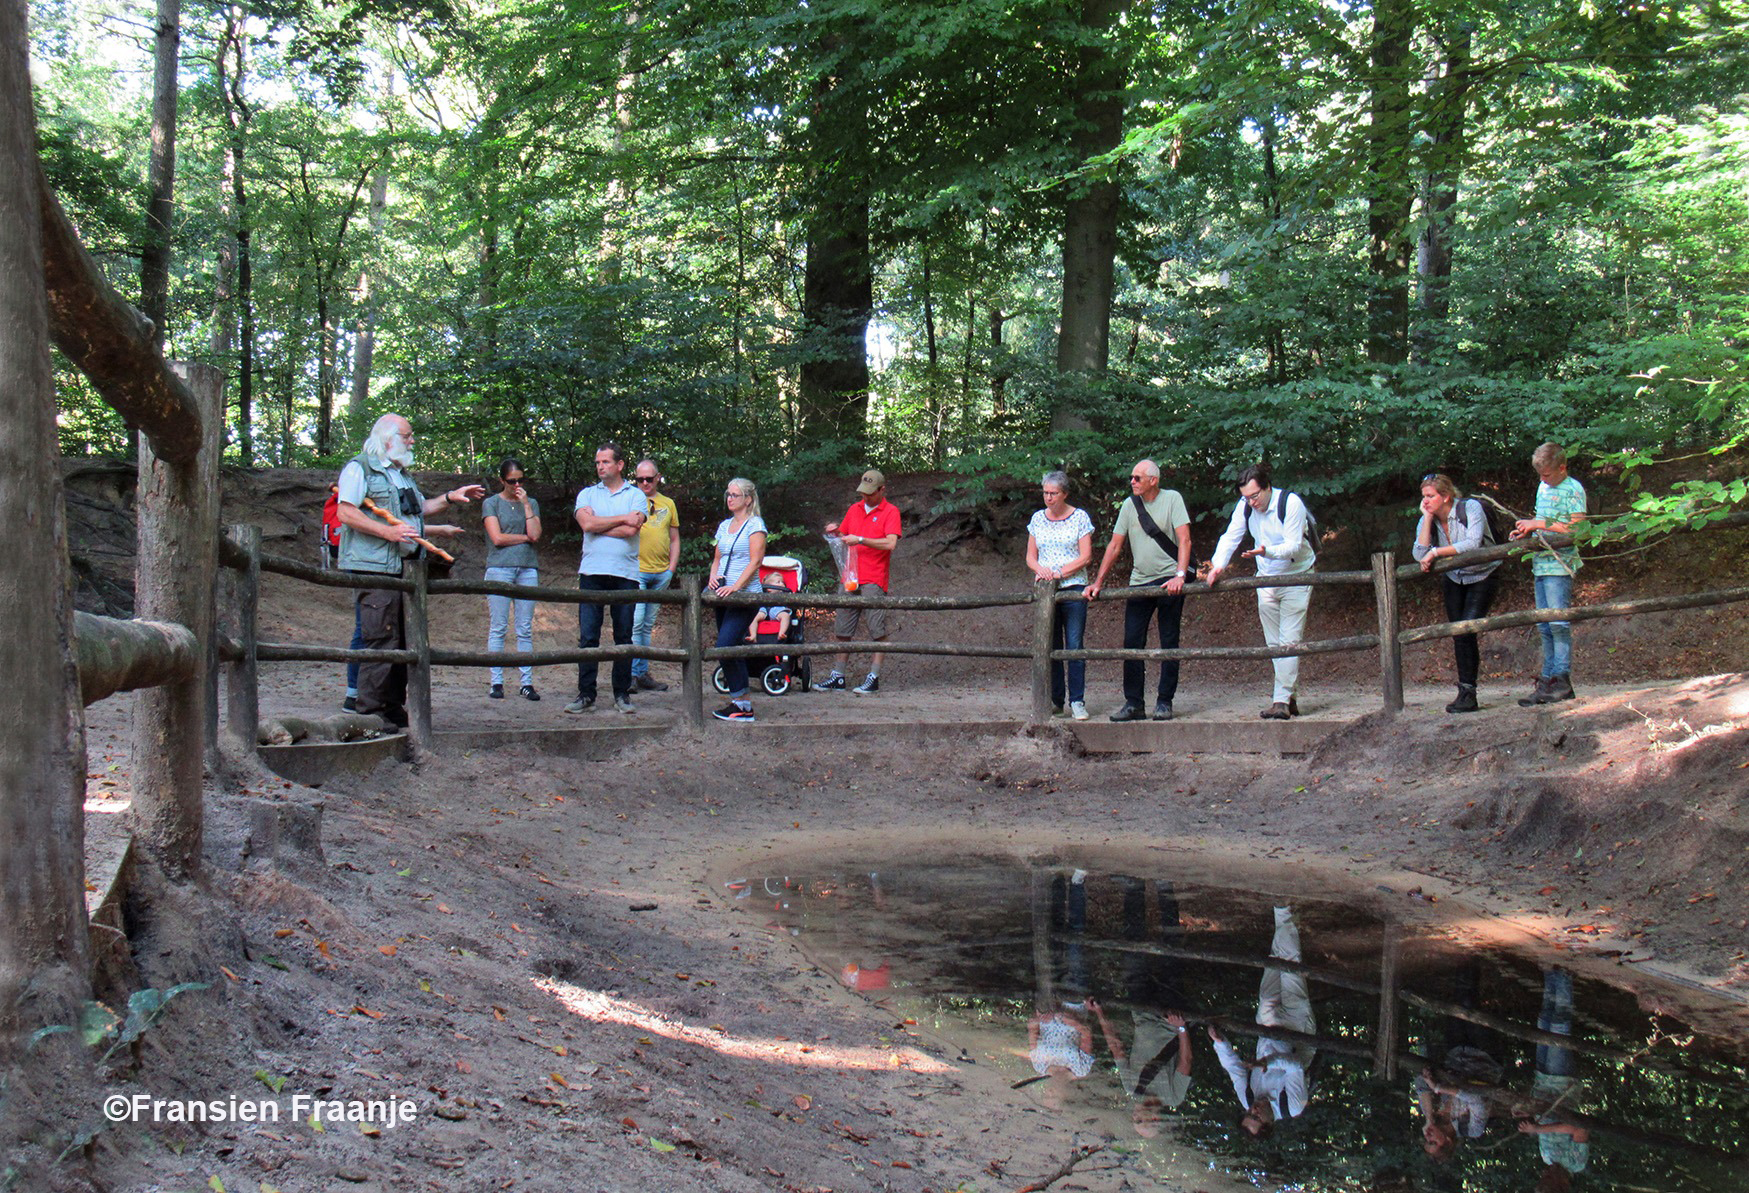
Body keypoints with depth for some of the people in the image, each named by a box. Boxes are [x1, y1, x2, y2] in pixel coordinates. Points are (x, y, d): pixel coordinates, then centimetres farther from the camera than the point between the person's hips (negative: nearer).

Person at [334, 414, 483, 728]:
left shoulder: (403, 474, 25)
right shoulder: (359, 468, -3)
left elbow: (418, 509, 38)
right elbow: (346, 513, -15)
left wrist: (450, 498, 28)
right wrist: (389, 531, -21)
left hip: (404, 569, 9)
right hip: (375, 567, -9)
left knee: (404, 641, 10)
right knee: (381, 640, -13)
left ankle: (394, 709, 18)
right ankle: (371, 713, -9)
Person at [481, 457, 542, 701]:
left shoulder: (531, 503, 16)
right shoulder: (491, 503, 7)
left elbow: (535, 535, 1)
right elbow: (497, 538, -5)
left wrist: (526, 504, 0)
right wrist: (525, 537, 2)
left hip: (527, 569, 3)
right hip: (499, 568, -3)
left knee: (525, 630, 0)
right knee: (498, 628, -4)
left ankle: (527, 683, 0)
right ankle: (496, 682, -1)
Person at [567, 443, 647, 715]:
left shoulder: (636, 495, 7)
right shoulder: (587, 494, 13)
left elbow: (631, 530, -10)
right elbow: (587, 523, -7)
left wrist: (598, 524, -5)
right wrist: (622, 518, -6)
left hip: (625, 574, -1)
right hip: (592, 573, 1)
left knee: (624, 636, 4)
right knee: (588, 636, -2)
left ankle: (622, 693, 12)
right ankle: (585, 694, 3)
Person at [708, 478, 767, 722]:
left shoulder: (755, 524, -5)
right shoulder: (724, 525, 17)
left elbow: (756, 560, -13)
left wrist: (735, 586, -22)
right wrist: (713, 578, 1)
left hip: (745, 594, -8)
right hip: (723, 594, 8)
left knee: (725, 647, -17)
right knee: (733, 649, 8)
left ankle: (740, 703, -11)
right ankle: (743, 704, 14)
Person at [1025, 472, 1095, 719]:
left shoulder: (1079, 517, 1)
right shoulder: (1038, 519, 11)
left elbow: (1085, 557, -5)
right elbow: (1030, 556, 12)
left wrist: (1058, 573, -14)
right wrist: (1040, 569, -10)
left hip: (1073, 587, -3)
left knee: (1074, 646, -7)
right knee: (1050, 646, 3)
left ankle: (1077, 701, -3)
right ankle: (1055, 701, 10)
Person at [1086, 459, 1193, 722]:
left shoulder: (1172, 499, -2)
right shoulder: (1130, 504, 9)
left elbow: (1184, 540, -10)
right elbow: (1114, 546, 12)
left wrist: (1180, 575, -22)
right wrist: (1098, 582, 8)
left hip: (1169, 580, -4)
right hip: (1139, 582, 4)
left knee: (1169, 644, 1)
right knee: (1132, 643, -1)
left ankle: (1164, 703, 7)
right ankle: (1133, 703, 4)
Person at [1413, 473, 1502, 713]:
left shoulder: (1470, 508, -19)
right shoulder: (1427, 520, -5)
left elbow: (1472, 544, -32)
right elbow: (1420, 554, -21)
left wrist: (1436, 552, -28)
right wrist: (1428, 518, -21)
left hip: (1481, 576, -5)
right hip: (1453, 579, 5)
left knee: (1466, 631, -17)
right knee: (1458, 635, 2)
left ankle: (1468, 692, -12)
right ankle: (1465, 693, 11)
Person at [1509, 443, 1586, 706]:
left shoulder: (1573, 489, -6)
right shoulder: (1543, 487, 18)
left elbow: (1576, 528, -15)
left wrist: (1538, 524, -14)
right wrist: (1527, 530, 7)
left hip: (1560, 564, -8)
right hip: (1541, 563, 8)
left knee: (1558, 622, -11)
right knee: (1545, 626, 7)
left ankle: (1562, 680, -9)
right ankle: (1548, 680, 10)